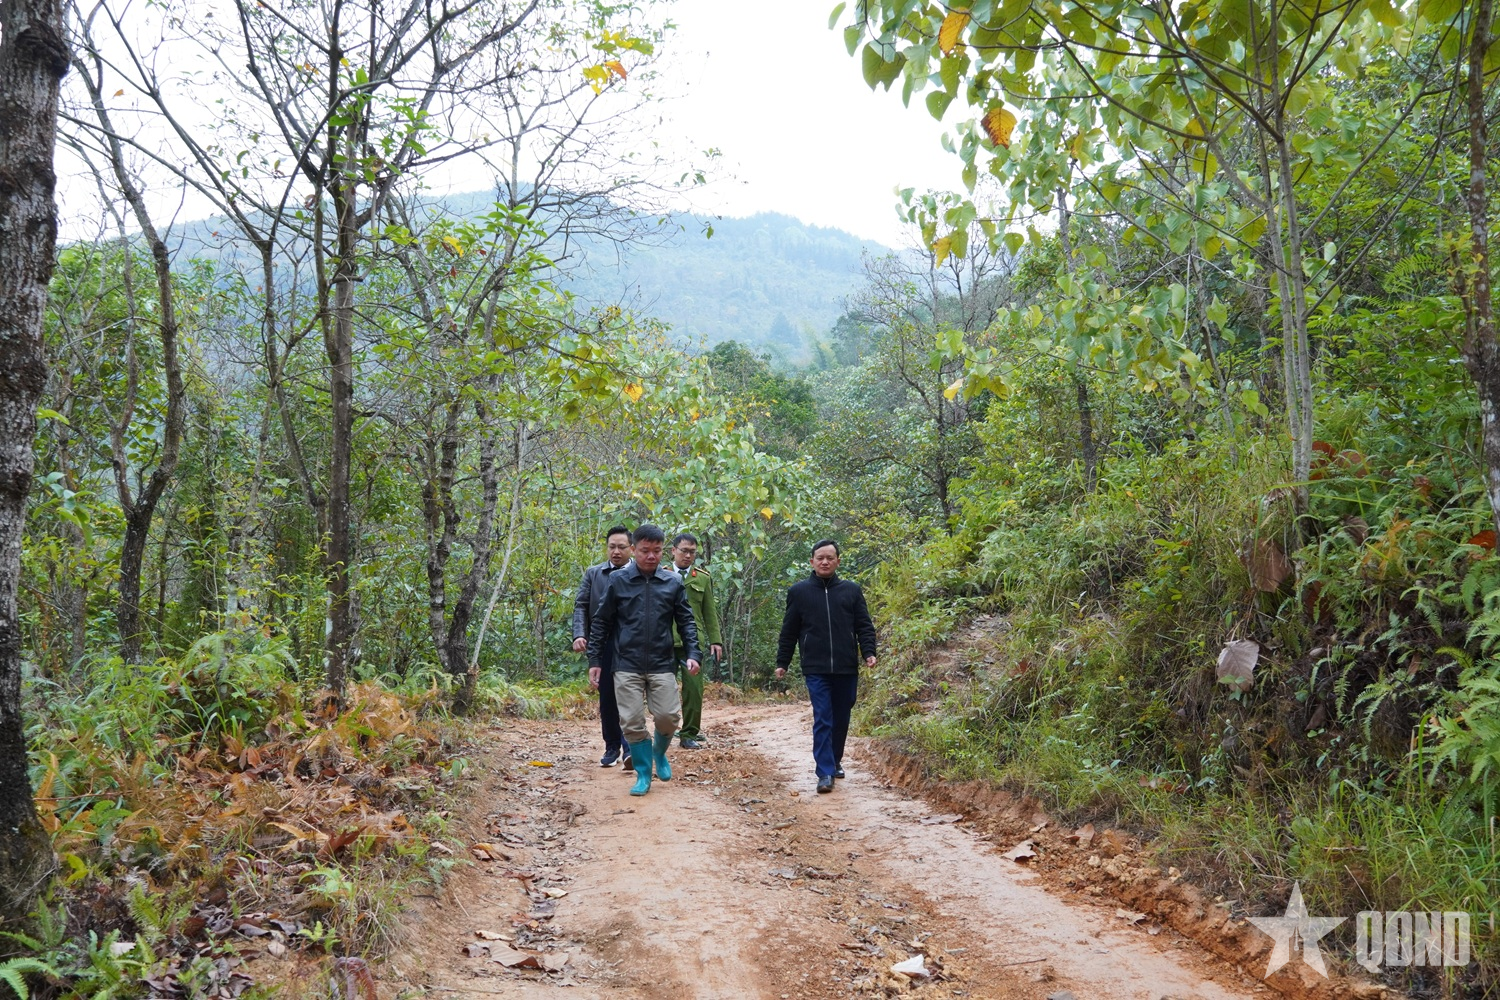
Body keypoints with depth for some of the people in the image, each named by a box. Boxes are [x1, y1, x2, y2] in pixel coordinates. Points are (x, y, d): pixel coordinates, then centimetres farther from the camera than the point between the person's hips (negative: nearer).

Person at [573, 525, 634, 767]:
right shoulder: (593, 574, 9)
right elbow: (580, 606, 5)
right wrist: (579, 635, -11)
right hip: (603, 646, 3)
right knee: (607, 698, 8)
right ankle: (612, 747, 20)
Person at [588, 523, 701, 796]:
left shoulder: (673, 582, 3)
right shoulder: (618, 580, -1)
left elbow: (686, 621, 8)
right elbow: (601, 622, 4)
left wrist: (692, 653, -6)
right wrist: (594, 660, 2)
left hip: (662, 664, 1)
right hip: (627, 666, -1)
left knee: (668, 717, -4)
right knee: (632, 722, -1)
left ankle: (659, 753, 28)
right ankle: (643, 774, 17)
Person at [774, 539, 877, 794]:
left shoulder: (851, 590, 6)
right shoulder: (799, 591, 4)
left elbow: (864, 626, 7)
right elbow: (789, 631, 8)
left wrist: (869, 652, -7)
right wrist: (782, 663, 8)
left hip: (847, 669, 2)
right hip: (816, 669, -2)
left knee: (841, 719, 12)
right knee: (822, 720, -7)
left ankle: (835, 761, 31)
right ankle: (825, 772, -6)